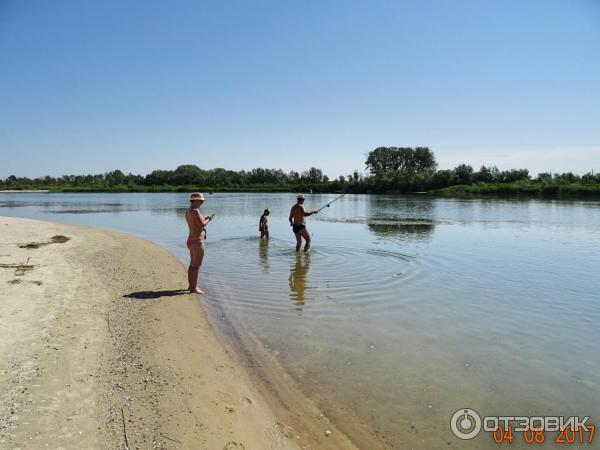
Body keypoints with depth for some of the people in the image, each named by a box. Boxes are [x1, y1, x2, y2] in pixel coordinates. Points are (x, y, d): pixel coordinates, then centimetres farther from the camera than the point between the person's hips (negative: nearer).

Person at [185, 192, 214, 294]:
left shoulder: (188, 211, 14)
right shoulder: (195, 211, -17)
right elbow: (202, 225, -21)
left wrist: (205, 218, 18)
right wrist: (209, 219, -4)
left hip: (191, 240, 10)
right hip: (197, 241, -10)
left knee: (193, 264, 18)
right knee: (196, 265, -5)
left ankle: (191, 286, 27)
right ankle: (194, 288, -1)